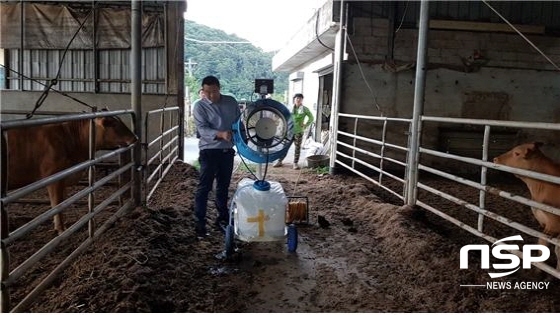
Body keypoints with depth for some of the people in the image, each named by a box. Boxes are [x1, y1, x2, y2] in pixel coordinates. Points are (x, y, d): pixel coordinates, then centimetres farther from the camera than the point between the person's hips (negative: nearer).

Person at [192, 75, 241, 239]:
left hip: (227, 150, 4)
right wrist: (221, 134, -34)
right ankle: (199, 223, 0)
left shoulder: (231, 102, 6)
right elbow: (203, 129, -18)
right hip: (209, 151, -4)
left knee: (223, 186, 14)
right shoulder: (200, 107, -6)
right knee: (204, 187, -5)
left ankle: (222, 218, 27)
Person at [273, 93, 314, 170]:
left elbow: (311, 118, 6)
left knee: (297, 147, 4)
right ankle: (279, 161, 15)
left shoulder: (304, 109, -1)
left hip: (298, 131, -1)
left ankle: (295, 163, 14)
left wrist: (305, 125, 0)